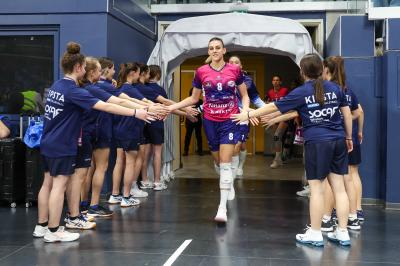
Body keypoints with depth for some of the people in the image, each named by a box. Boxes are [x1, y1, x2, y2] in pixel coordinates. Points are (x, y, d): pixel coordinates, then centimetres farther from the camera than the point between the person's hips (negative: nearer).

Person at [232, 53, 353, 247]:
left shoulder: (301, 93, -3)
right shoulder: (335, 88, 9)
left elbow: (274, 107, 0)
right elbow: (347, 112, 13)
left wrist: (249, 114, 9)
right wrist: (349, 137, 23)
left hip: (317, 142, -5)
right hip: (338, 140, 5)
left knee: (316, 189, 1)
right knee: (339, 187, 7)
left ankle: (315, 234, 9)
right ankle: (343, 233, 11)